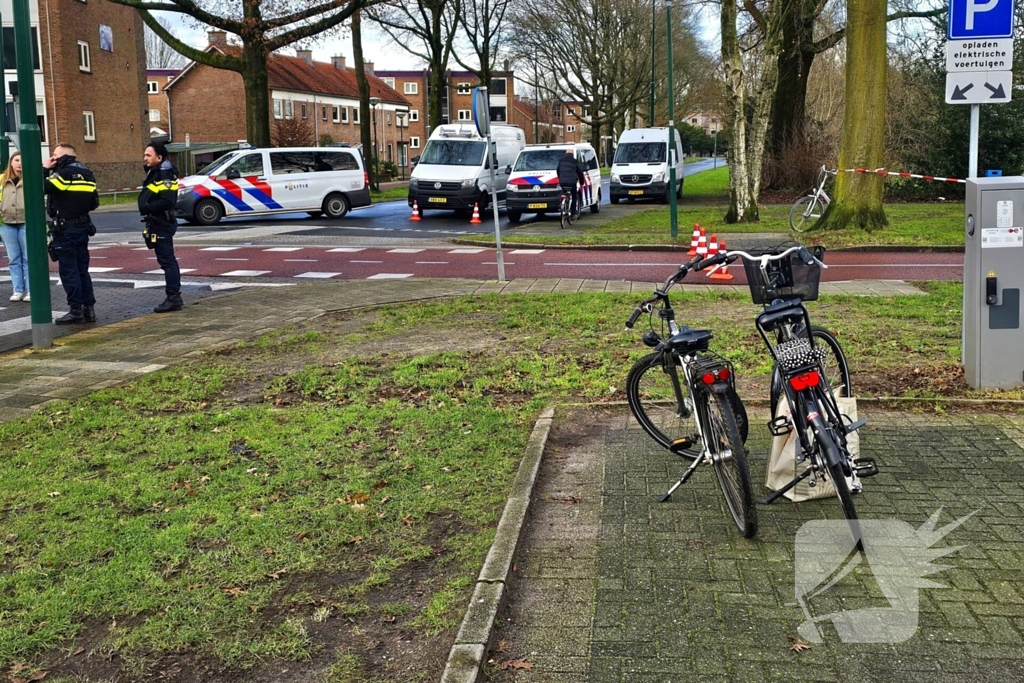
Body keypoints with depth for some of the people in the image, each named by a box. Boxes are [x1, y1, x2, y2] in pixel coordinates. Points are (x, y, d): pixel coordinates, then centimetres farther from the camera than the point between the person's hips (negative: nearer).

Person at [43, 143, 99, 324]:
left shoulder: (64, 173, -13)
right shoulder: (87, 174, 10)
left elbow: (40, 188, -18)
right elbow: (94, 202, 13)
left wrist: (44, 169, -7)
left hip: (65, 229, -7)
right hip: (82, 226, 8)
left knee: (68, 270, -2)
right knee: (82, 269, 12)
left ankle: (76, 310, -1)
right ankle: (89, 308, 12)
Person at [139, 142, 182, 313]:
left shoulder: (164, 175, -16)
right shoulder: (154, 173, 17)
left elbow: (167, 201, -26)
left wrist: (147, 208, -22)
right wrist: (146, 209, 7)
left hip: (162, 224, -11)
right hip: (158, 223, 11)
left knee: (167, 260, -9)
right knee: (167, 260, 14)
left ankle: (173, 297, -7)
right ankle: (174, 297, 20)